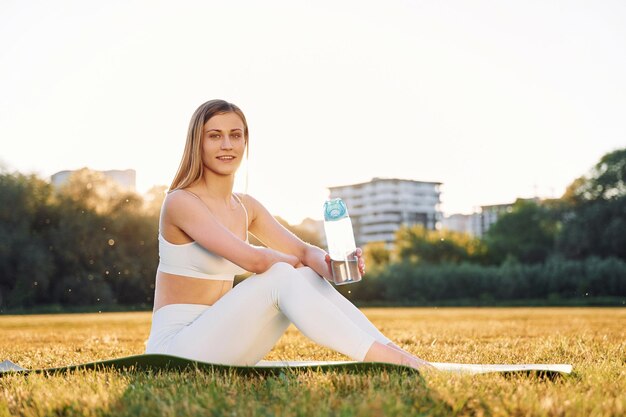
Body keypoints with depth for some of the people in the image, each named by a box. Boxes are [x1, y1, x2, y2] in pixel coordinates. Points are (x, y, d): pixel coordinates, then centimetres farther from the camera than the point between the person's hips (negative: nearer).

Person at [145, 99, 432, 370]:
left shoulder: (247, 207, 12)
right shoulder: (180, 202, -13)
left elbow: (304, 251, 4)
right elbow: (254, 259, -25)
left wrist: (327, 265, -19)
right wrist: (288, 261, -4)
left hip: (219, 342, 7)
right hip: (174, 346, -7)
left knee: (310, 277, -10)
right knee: (281, 277, -25)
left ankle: (394, 353, -16)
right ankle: (381, 358, -27)